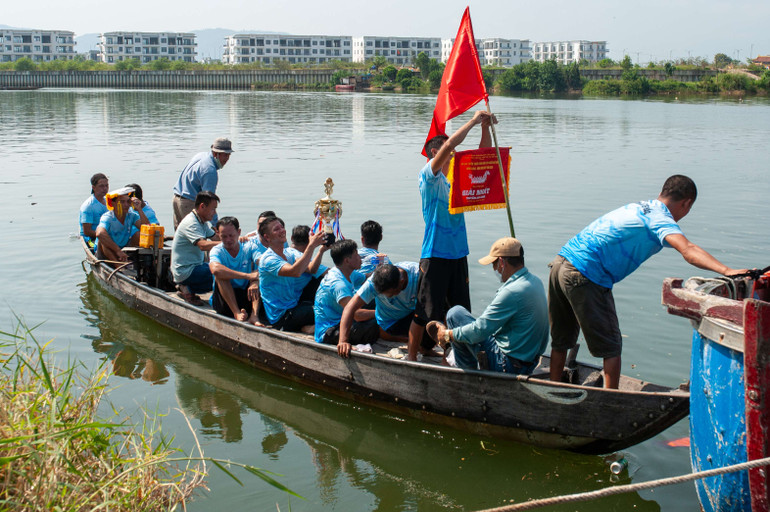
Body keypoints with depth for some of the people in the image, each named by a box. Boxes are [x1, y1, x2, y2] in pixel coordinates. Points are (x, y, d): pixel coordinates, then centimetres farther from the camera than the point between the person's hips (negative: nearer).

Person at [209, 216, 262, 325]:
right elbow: (215, 269, -31)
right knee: (220, 275, -24)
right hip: (224, 301, -2)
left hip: (247, 298, 2)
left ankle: (254, 316, -33)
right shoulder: (216, 251, -6)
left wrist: (255, 282, -38)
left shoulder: (248, 248, 1)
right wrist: (247, 276, -34)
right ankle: (237, 313, -34)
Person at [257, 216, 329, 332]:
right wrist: (311, 246, -33)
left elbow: (311, 269, -8)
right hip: (280, 318, -9)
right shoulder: (267, 259, -17)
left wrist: (321, 251, -23)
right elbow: (295, 272, -34)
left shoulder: (290, 252, 8)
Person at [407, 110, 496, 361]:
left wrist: (485, 127, -2)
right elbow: (448, 145, -22)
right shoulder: (429, 176, -8)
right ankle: (411, 357, 9)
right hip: (435, 254, -7)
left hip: (458, 253, 7)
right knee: (426, 312, -3)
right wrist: (473, 121, -16)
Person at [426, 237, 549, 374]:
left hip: (507, 366, -10)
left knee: (455, 313, 0)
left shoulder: (512, 292, -26)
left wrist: (447, 335, -6)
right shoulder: (535, 281, 4)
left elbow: (479, 331, -23)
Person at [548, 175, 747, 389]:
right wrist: (726, 271, -34)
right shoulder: (660, 218, -7)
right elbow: (688, 250, -25)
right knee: (610, 347, 4)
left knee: (561, 339, 20)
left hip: (562, 261, 9)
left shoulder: (639, 206, 18)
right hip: (586, 275, -9)